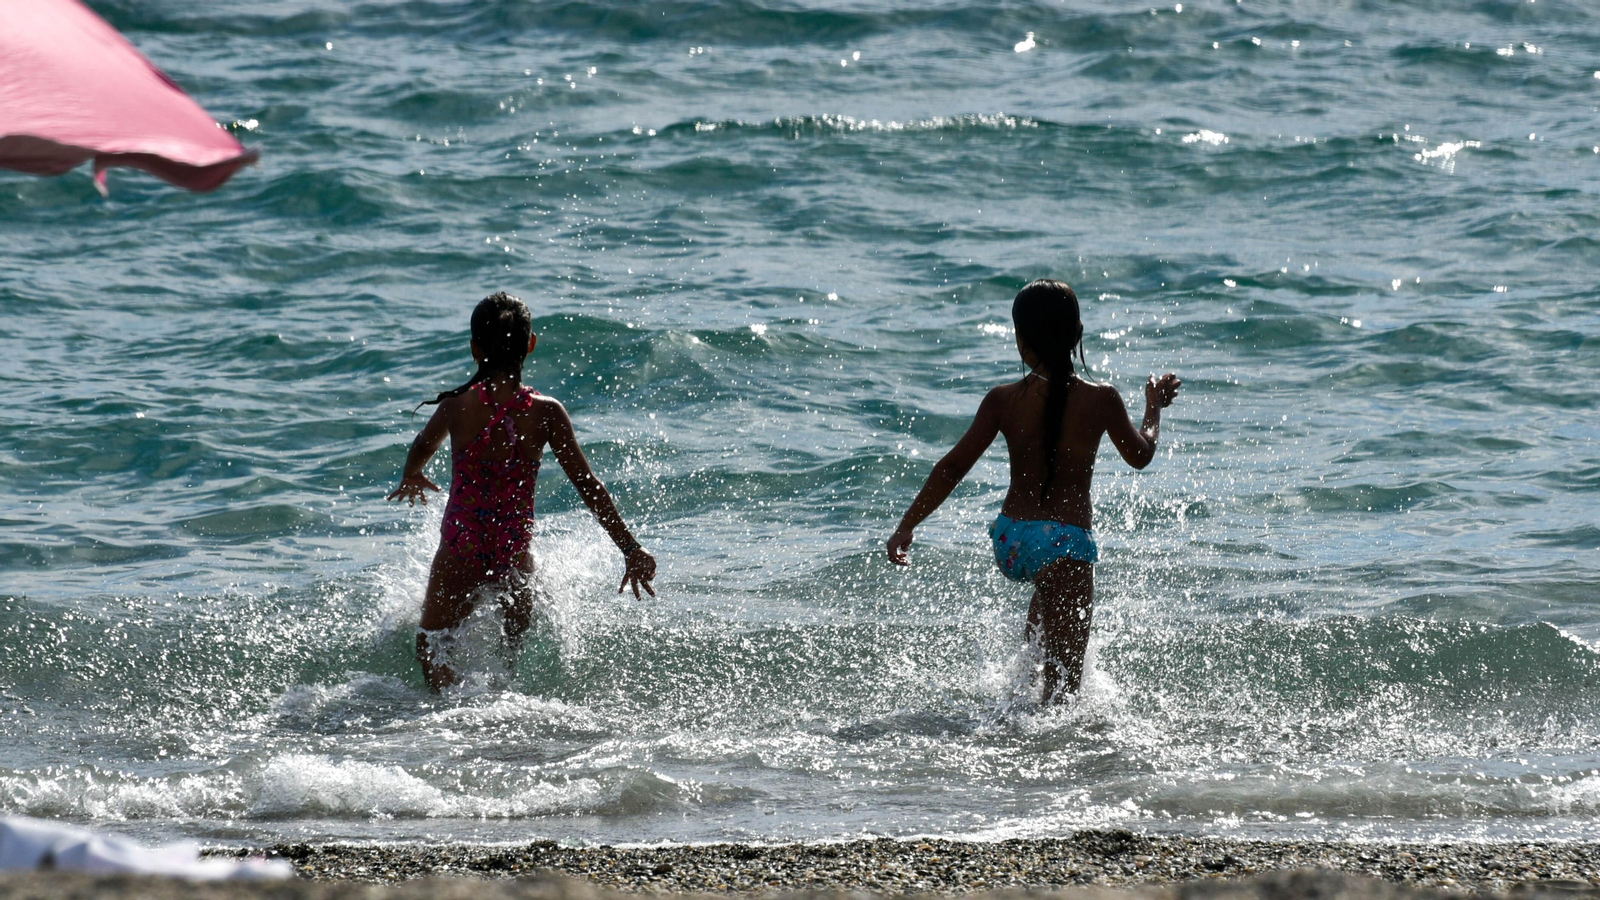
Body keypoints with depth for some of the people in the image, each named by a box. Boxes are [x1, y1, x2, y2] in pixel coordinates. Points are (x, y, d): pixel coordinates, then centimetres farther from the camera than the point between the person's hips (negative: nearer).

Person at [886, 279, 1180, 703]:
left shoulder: (1003, 400, -3)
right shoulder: (1100, 400, -8)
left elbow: (952, 467, -3)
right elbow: (1140, 455, 9)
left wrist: (907, 526, 4)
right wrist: (1154, 408, 27)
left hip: (1010, 540, 4)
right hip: (1066, 538, -4)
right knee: (1065, 673, -1)